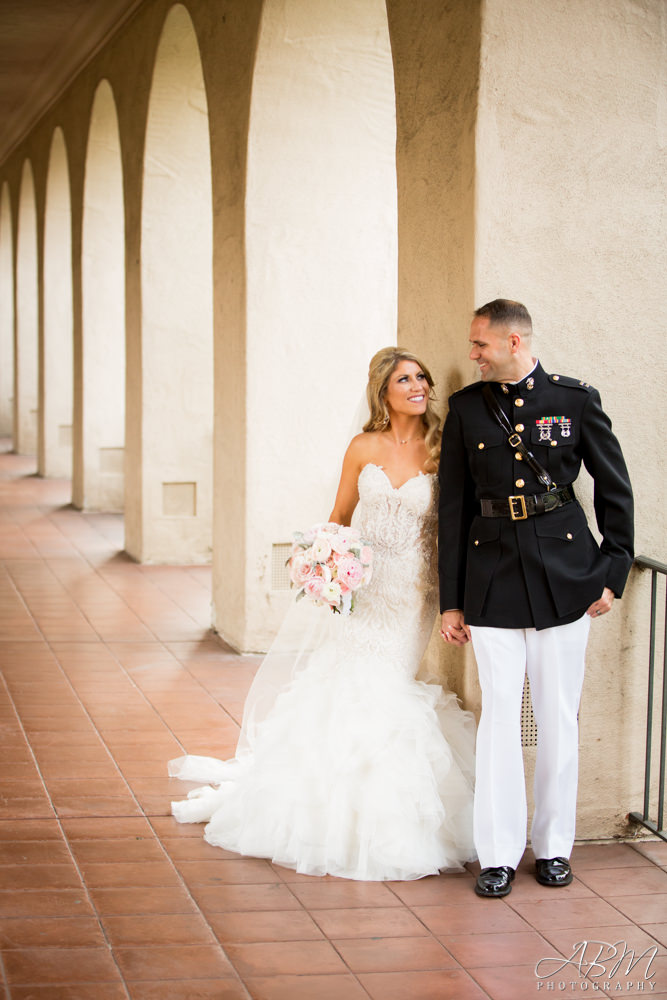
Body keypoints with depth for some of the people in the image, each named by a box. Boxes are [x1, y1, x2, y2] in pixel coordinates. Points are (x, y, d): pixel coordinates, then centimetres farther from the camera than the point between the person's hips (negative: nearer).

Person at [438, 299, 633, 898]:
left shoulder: (575, 399, 0)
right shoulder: (467, 408, 5)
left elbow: (615, 489, 6)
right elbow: (454, 507, 7)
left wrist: (612, 573, 2)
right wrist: (451, 600, 5)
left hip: (563, 576, -1)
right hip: (493, 581, 1)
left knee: (559, 718, 6)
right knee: (499, 716, 0)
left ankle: (554, 847, 18)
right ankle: (499, 855, 7)